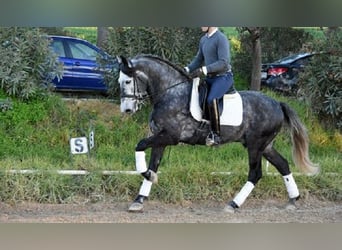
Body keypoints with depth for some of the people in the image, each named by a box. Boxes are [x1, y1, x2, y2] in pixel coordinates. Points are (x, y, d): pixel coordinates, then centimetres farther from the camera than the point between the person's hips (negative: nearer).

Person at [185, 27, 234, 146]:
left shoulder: (221, 39, -14)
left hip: (223, 77, -10)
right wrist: (187, 69, 3)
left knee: (211, 99, -33)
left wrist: (204, 70, -28)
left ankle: (215, 134, -30)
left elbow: (224, 63, -22)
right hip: (210, 78, 10)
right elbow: (198, 59, 21)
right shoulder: (203, 40, 13)